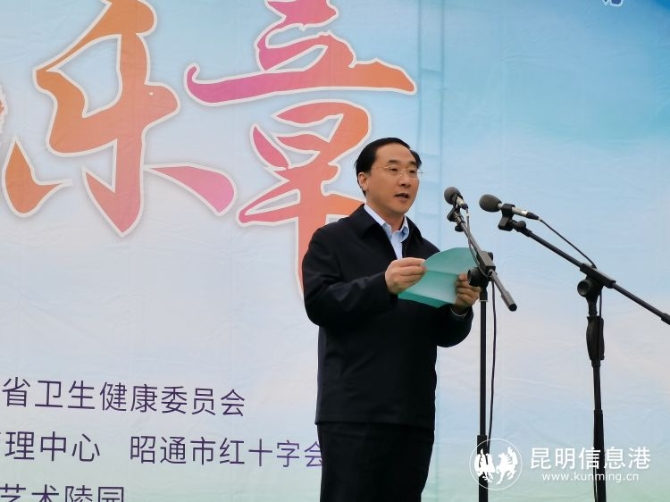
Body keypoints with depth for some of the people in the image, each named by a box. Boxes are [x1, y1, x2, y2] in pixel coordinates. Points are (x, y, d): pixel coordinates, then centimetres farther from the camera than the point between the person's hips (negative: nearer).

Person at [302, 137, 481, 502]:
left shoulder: (427, 253, 20)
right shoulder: (333, 240, 5)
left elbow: (445, 335, 14)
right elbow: (318, 304, -11)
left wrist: (460, 308, -9)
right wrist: (383, 285, -23)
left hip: (414, 416, 5)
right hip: (354, 413, -5)